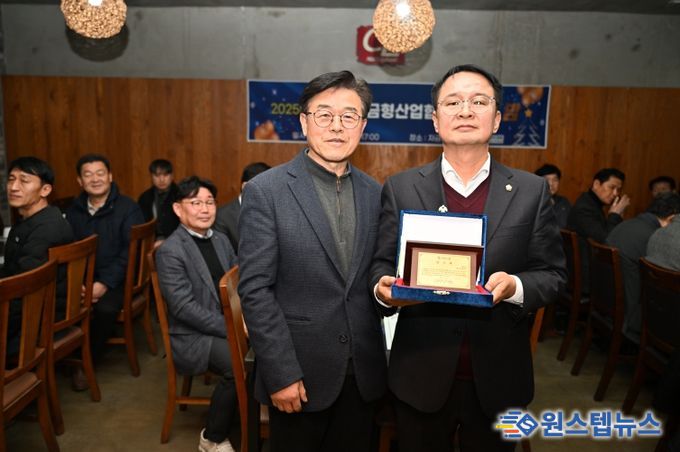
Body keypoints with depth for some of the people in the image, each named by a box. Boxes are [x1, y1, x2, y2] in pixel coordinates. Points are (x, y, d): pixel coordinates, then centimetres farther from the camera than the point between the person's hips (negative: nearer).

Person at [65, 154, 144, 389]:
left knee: (105, 308, -31)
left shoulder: (128, 208, -2)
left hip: (117, 279, -3)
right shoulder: (74, 210, 10)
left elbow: (130, 251, -11)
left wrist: (105, 283, -21)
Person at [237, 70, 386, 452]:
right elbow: (255, 289, -13)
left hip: (364, 374, 4)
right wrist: (281, 374, -14)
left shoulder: (375, 193, 4)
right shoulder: (266, 190, -10)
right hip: (300, 373, -4)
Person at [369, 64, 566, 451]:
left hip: (497, 376, 1)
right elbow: (383, 263, 1)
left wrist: (516, 287, -20)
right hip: (422, 375, 0)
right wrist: (383, 286, -20)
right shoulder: (401, 188, -1)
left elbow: (553, 274, 0)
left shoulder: (532, 191, -1)